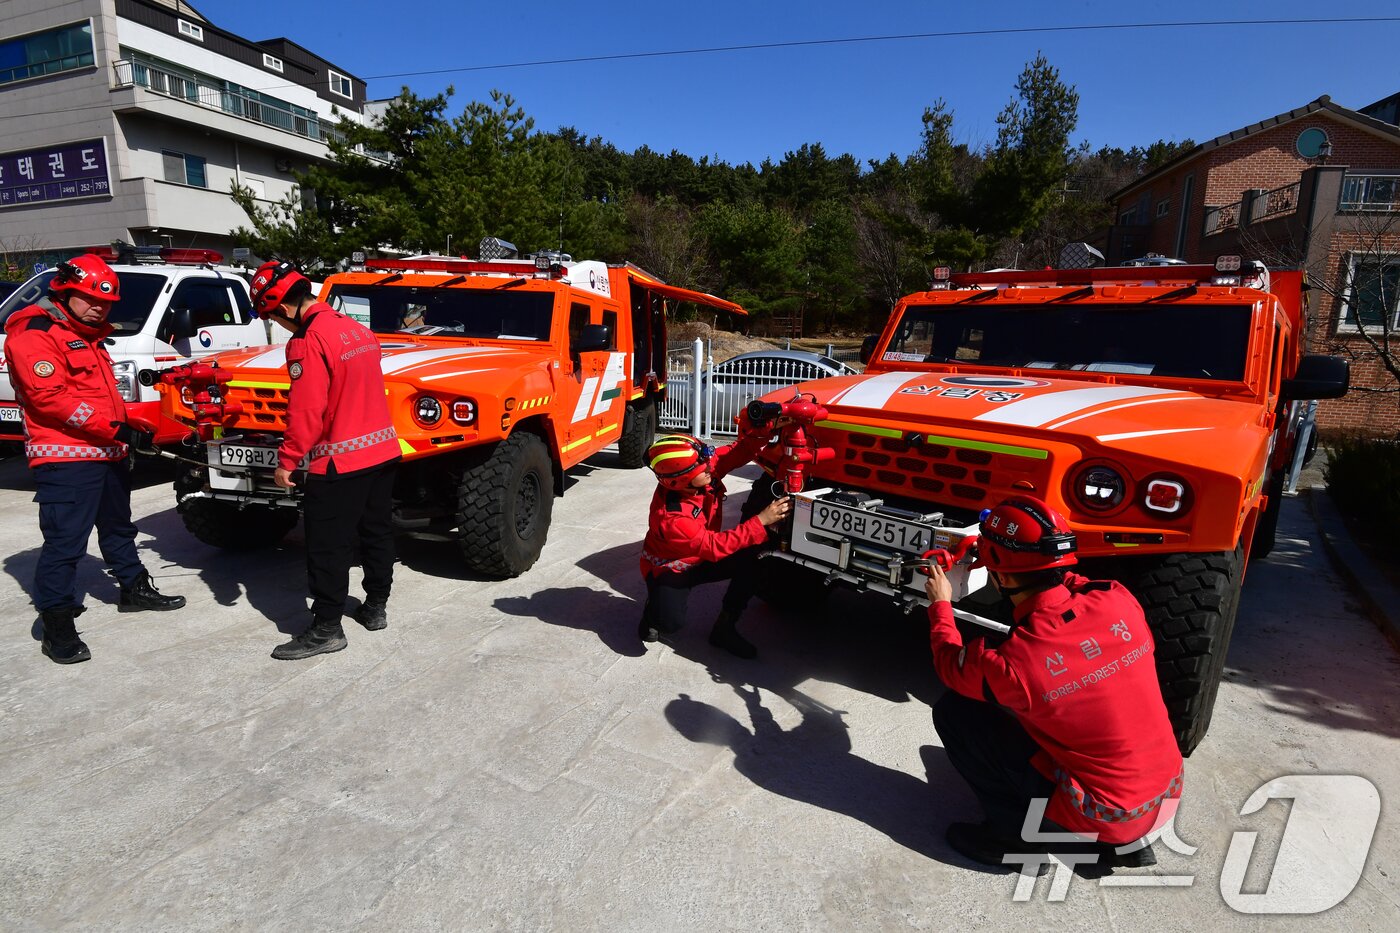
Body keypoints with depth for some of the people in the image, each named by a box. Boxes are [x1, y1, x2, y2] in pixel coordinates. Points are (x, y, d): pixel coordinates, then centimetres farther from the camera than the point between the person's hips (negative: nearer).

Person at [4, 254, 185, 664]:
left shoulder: (88, 337, 20)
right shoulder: (35, 334, -10)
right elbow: (48, 396, -20)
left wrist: (128, 433, 17)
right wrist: (114, 429, -24)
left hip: (107, 454, 10)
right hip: (66, 460, -10)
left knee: (118, 527, 22)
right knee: (64, 542, -7)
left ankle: (135, 589, 38)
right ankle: (57, 626, 1)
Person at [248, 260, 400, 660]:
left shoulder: (308, 341, -15)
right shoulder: (357, 328, 10)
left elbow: (305, 411, -19)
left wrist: (287, 461, -11)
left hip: (339, 462, -9)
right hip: (383, 449, 9)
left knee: (328, 547, 1)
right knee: (377, 533, 18)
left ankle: (326, 629, 8)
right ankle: (376, 607, 30)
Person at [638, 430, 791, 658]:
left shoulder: (702, 471, -21)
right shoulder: (669, 517, -37)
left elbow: (736, 452, -14)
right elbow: (714, 546, -34)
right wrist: (761, 521, -36)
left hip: (701, 559, 7)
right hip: (669, 569, -7)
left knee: (752, 556, -17)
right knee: (671, 623, -30)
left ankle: (724, 628, -5)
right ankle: (656, 606, 10)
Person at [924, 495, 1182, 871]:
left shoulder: (1014, 663, -26)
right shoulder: (1117, 599, -15)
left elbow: (951, 665, -2)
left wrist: (940, 606, 14)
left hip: (1101, 819, -6)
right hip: (1168, 796, 6)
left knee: (953, 711, -5)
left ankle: (1021, 835, 6)